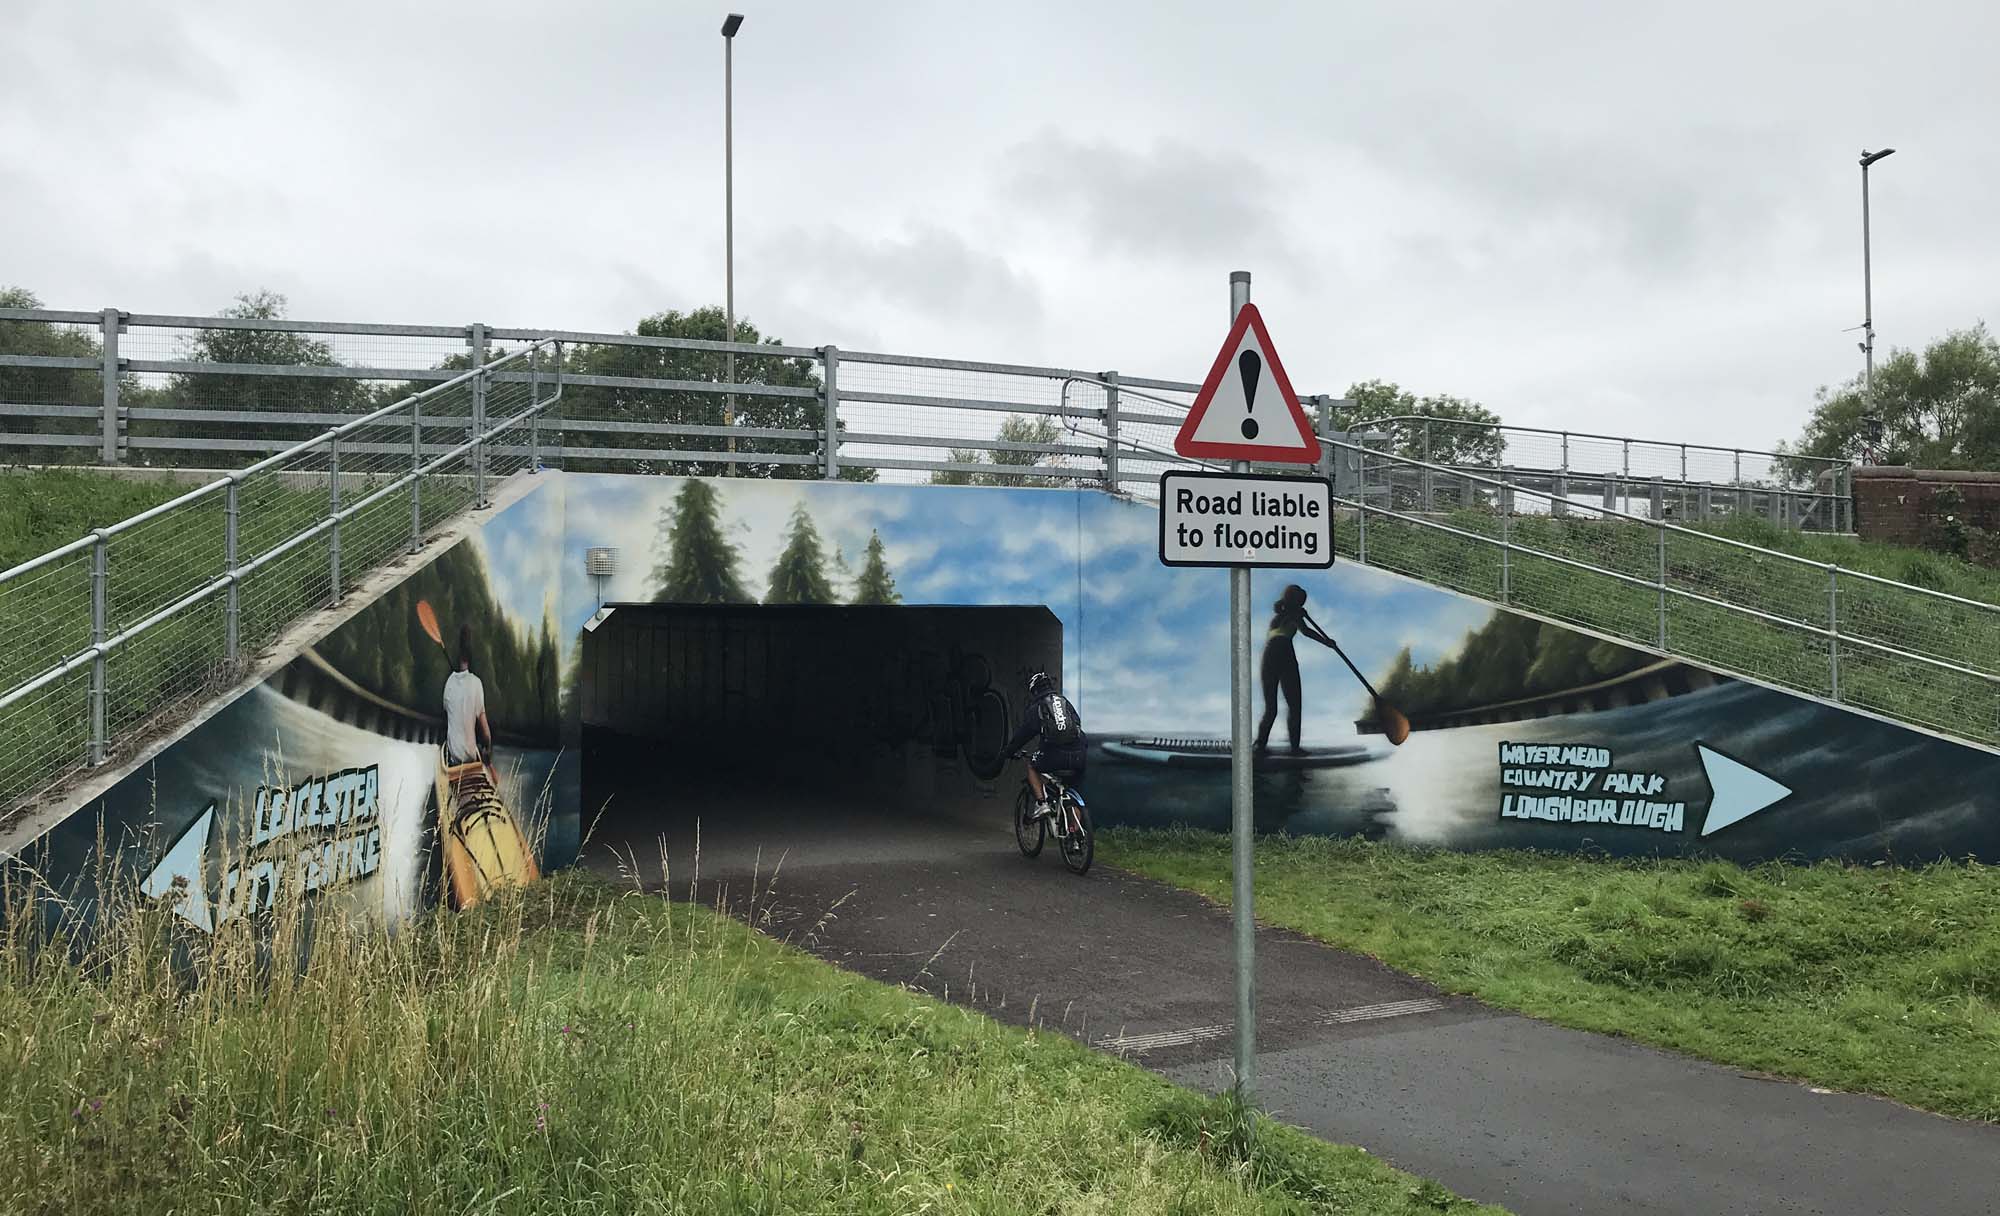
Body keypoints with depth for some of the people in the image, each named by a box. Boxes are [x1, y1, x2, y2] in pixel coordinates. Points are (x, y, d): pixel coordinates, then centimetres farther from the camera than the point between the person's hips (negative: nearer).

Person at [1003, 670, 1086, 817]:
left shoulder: (1036, 707, 8)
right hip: (1078, 755, 4)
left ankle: (1042, 803, 8)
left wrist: (1009, 750, 29)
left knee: (1031, 766, 24)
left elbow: (1022, 733, 13)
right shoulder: (1066, 702, 20)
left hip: (1054, 755, -4)